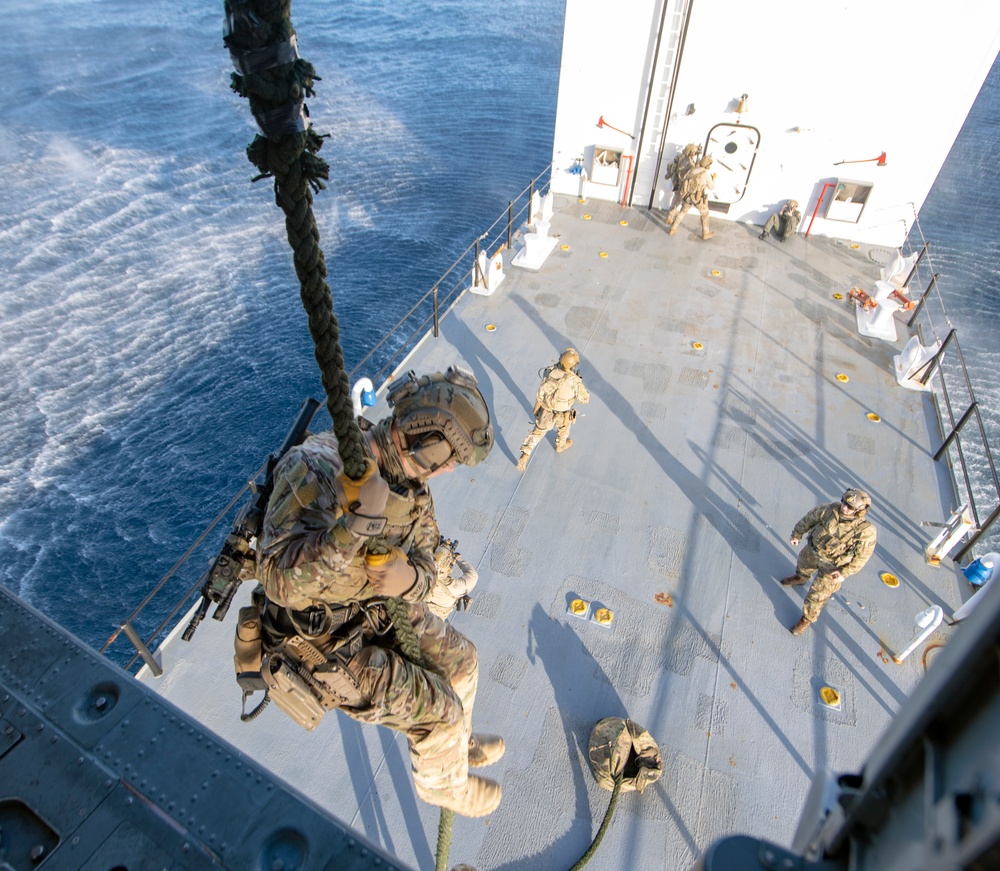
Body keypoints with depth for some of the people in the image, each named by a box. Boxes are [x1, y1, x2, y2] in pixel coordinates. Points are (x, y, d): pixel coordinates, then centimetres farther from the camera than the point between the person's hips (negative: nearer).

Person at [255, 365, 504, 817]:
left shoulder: (407, 479, -8)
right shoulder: (316, 470, -33)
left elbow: (425, 559, -4)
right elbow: (279, 580, -39)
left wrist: (412, 578, -27)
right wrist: (356, 525, -52)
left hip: (378, 611, 7)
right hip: (325, 644, -7)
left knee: (460, 659, 18)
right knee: (440, 712, 1)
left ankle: (454, 744, 48)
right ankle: (442, 782, 36)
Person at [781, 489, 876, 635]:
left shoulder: (865, 531, -33)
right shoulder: (830, 509, -24)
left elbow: (862, 555, -19)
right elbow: (810, 518, -6)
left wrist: (845, 573, -18)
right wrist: (796, 534, 6)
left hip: (832, 566, -4)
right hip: (812, 551, 4)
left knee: (817, 595, 9)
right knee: (803, 565, 35)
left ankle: (807, 619, 36)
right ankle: (800, 578, 72)